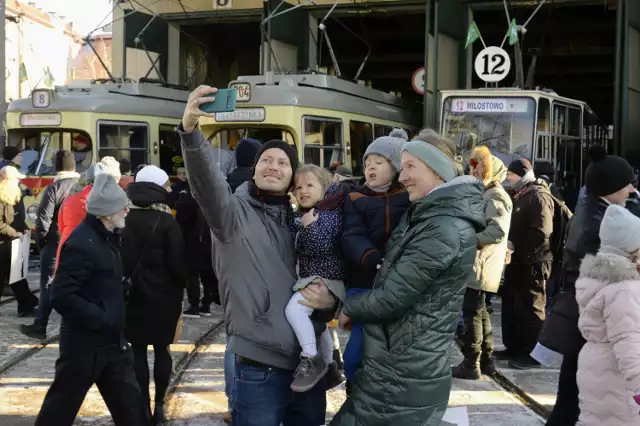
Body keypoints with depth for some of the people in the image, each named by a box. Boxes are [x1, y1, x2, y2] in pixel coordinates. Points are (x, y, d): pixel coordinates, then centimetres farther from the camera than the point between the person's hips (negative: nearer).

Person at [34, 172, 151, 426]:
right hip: (85, 344, -9)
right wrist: (101, 318, -21)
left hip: (112, 341, 9)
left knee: (130, 403, 13)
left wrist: (114, 318, 9)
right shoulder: (81, 244, -21)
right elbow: (62, 296, -26)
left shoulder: (106, 237, 9)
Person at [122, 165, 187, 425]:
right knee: (161, 349, 11)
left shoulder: (124, 219, -1)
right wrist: (180, 288, 6)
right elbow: (178, 262, -10)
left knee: (137, 351, 6)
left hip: (132, 295, 2)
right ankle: (159, 404, 11)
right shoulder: (166, 221, -10)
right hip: (163, 296, -2)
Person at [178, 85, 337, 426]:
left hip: (308, 363, 5)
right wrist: (190, 129, -40)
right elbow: (205, 180, -23)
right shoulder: (235, 211, -3)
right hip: (259, 368, -5)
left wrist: (330, 300, -5)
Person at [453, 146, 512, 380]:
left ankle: (471, 364, -1)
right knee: (480, 312, 16)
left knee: (472, 312, -6)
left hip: (481, 266, -10)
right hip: (476, 264, 10)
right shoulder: (485, 194, 18)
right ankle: (486, 360, 24)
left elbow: (498, 231, -26)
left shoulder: (495, 196, -14)